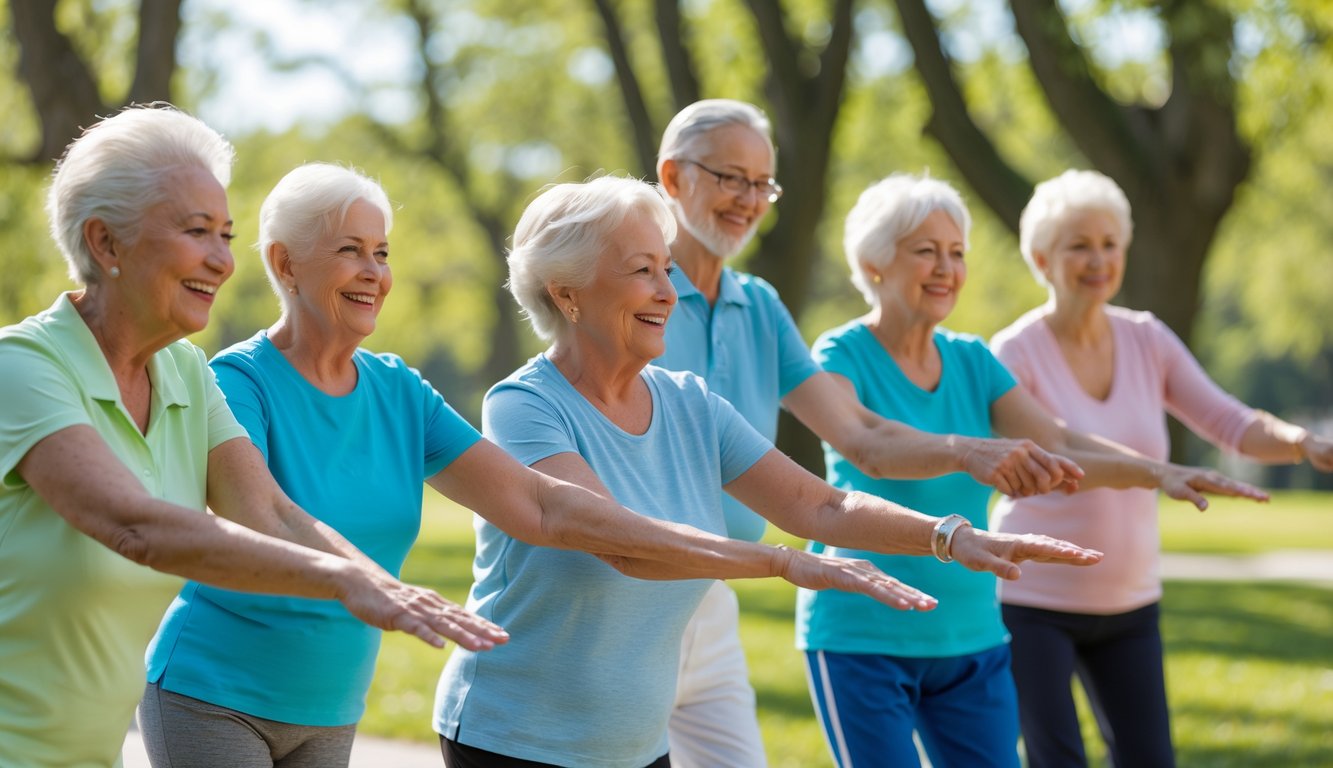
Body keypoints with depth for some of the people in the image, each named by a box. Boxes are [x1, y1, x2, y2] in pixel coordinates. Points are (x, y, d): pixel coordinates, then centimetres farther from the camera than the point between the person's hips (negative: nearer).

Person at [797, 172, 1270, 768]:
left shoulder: (971, 361, 9)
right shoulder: (842, 355, -8)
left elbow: (1059, 446, 0)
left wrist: (1159, 473, -19)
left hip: (968, 634, 6)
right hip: (861, 636, -6)